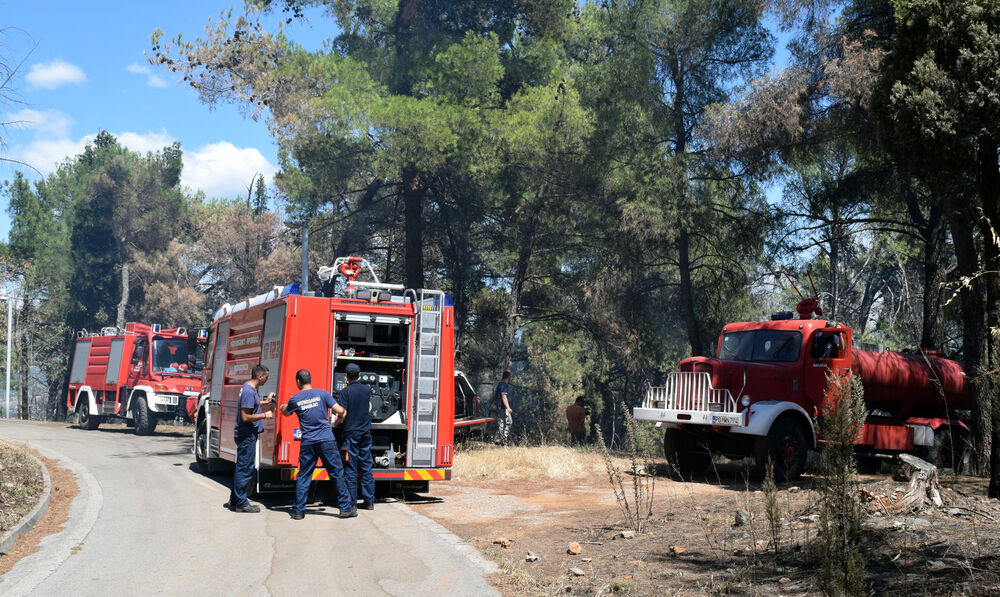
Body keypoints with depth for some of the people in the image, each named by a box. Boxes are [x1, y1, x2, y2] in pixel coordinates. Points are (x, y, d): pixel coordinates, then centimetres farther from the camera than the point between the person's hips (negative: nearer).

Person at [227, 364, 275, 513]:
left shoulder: (249, 388, 11)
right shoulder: (249, 391, -20)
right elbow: (245, 417, -23)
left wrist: (266, 402, 19)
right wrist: (265, 415, -15)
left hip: (246, 435, 10)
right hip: (247, 436, -10)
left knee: (242, 468, 16)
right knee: (245, 469, -3)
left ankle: (234, 501, 24)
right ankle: (241, 504, 4)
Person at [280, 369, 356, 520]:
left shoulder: (294, 399, 2)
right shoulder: (322, 394, -2)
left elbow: (286, 413, 24)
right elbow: (340, 411, -5)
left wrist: (283, 408, 48)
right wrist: (339, 418, 19)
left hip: (307, 443, 1)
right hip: (326, 440, -1)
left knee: (303, 476, 10)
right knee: (336, 473, 5)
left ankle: (298, 511, 12)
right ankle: (345, 508, 8)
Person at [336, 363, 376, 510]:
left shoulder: (345, 392, -9)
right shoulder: (367, 389, 6)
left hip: (351, 433, -4)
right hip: (366, 432, 4)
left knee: (351, 469, 0)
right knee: (366, 468, 8)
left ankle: (351, 502, 1)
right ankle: (369, 502, 10)